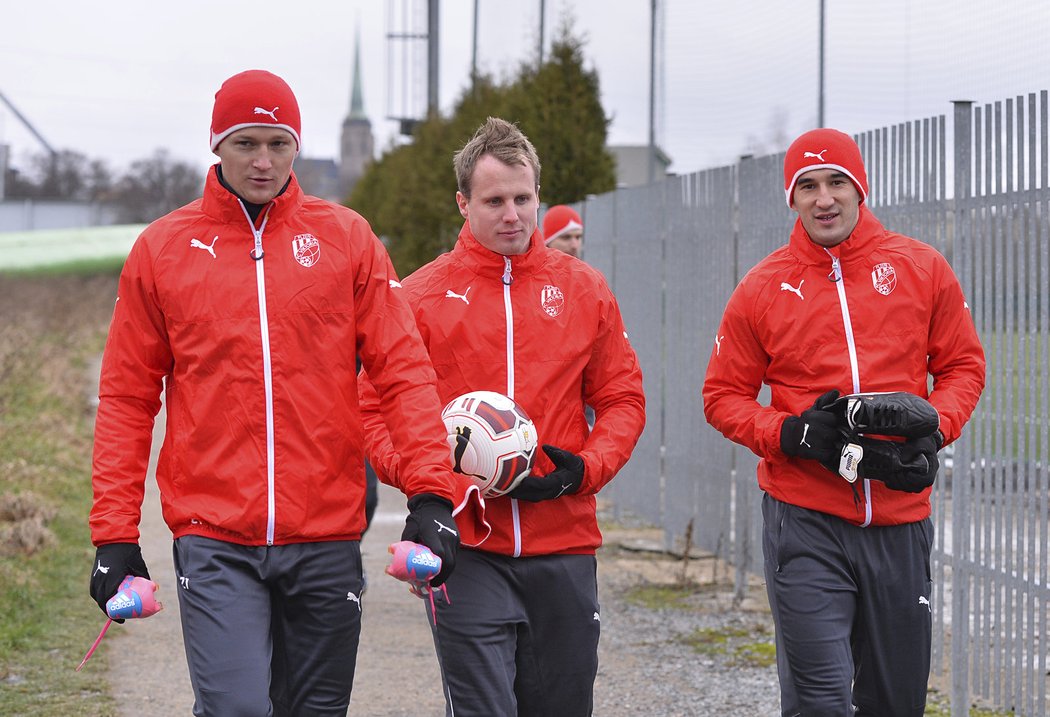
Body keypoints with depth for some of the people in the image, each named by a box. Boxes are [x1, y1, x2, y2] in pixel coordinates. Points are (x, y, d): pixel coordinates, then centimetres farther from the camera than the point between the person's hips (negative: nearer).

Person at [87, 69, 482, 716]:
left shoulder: (347, 238, 6)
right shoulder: (162, 249, 6)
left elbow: (404, 370, 2)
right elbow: (127, 397, 7)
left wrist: (431, 491, -10)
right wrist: (115, 532, 0)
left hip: (328, 538, 1)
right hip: (214, 540, -1)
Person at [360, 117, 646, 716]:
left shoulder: (585, 290, 9)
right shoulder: (421, 296, 2)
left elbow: (623, 399, 11)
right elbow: (377, 410, 3)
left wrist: (585, 470, -7)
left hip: (565, 545, 3)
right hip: (465, 550, -2)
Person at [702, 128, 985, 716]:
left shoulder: (923, 269, 4)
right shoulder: (763, 288, 2)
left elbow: (964, 365, 11)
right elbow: (724, 396, 6)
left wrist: (933, 431, -8)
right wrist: (789, 435, -12)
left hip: (901, 518, 2)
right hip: (804, 519, -2)